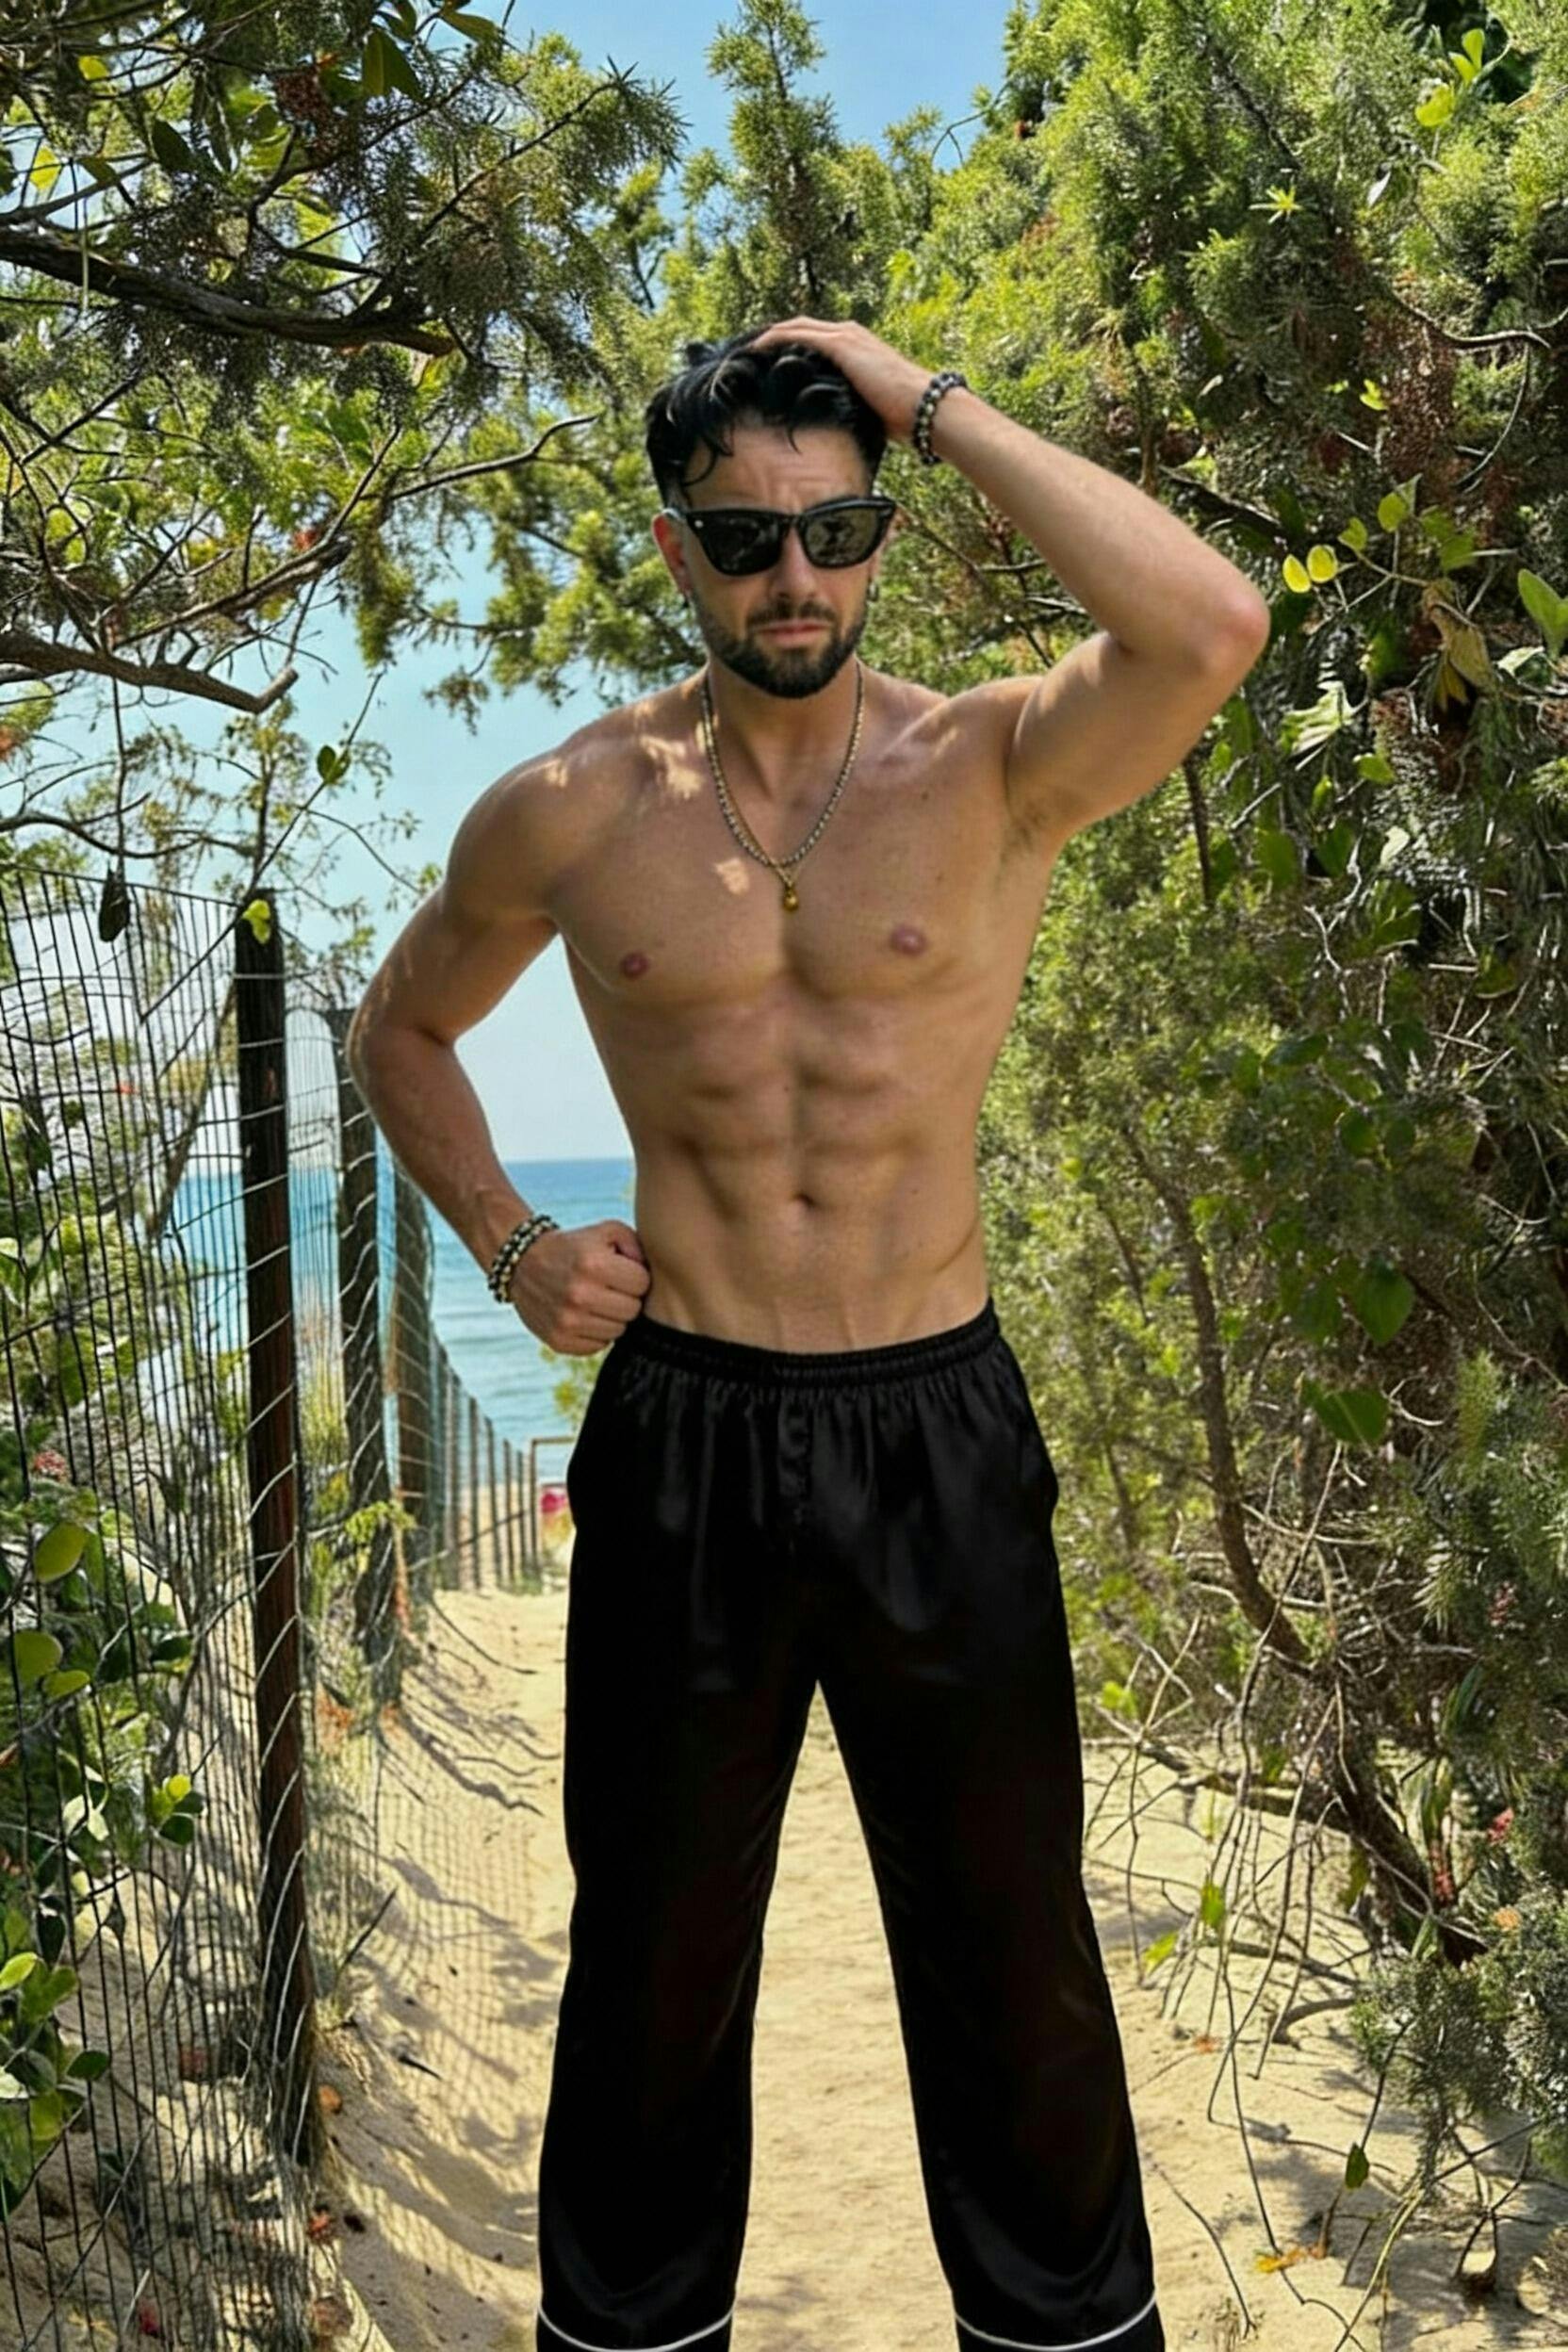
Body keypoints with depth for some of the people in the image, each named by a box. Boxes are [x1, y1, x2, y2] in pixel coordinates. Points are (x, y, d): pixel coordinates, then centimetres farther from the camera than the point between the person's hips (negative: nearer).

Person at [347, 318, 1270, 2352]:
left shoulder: (998, 768, -5)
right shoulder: (568, 810, 0)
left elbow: (1217, 626, -26)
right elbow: (400, 1030, 16)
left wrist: (936, 404, -18)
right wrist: (507, 1243, 0)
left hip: (941, 1427, -1)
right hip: (683, 1430, 1)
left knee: (1009, 1935, 15)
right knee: (659, 1942, 17)